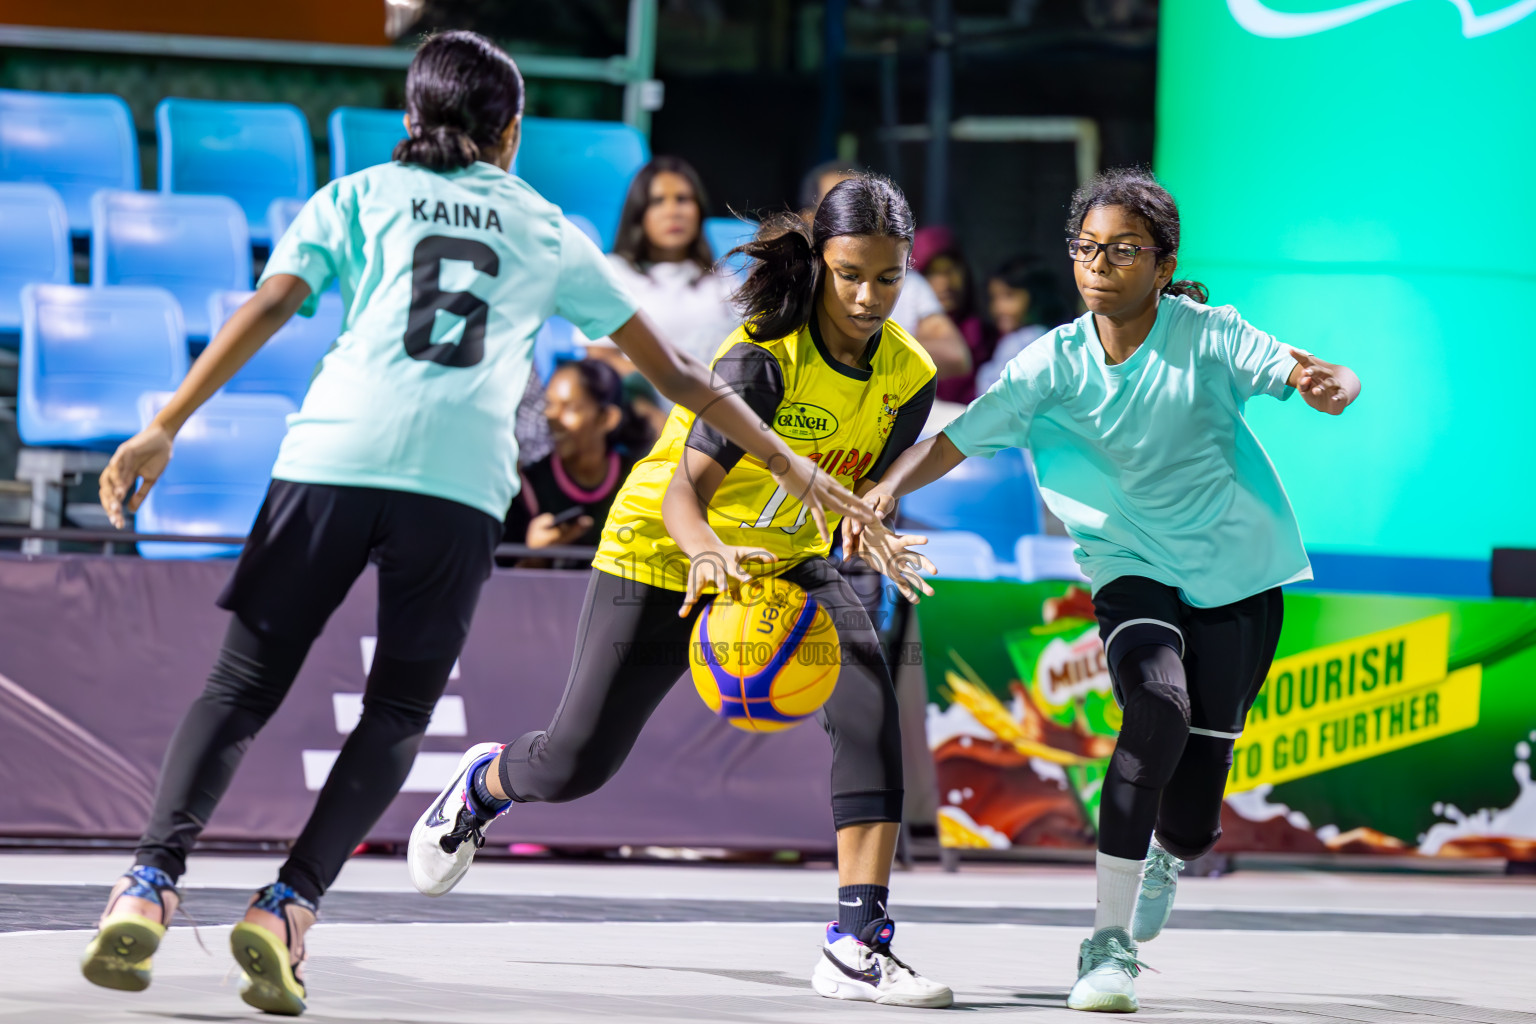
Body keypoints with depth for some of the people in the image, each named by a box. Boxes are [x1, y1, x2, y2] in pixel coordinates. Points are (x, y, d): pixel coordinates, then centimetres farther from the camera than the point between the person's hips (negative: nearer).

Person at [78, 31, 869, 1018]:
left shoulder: (358, 196, 21)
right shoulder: (549, 232, 25)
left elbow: (267, 308, 4)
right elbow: (672, 367, 28)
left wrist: (166, 428, -2)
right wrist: (793, 465, 35)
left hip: (333, 455, 0)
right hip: (462, 482, 0)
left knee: (243, 686, 6)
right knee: (397, 714, 9)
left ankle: (151, 883, -13)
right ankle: (290, 906, -9)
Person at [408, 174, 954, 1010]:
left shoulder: (908, 375, -12)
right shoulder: (765, 356, -30)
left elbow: (863, 489, -1)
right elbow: (686, 486, -39)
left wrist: (869, 532, -26)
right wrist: (707, 550, -61)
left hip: (786, 562, 4)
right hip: (661, 554, -4)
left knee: (869, 704, -24)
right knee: (575, 765, 2)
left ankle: (858, 946, -25)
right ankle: (482, 784, 42)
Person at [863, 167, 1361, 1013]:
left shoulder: (1208, 336, -13)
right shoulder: (1054, 364, -9)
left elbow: (1310, 376, -23)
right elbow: (956, 441, -14)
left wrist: (1330, 387, -47)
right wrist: (892, 485, -34)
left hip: (1236, 577, 0)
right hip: (1131, 572, 0)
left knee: (1193, 822, -5)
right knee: (1160, 709, -32)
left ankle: (1164, 856, 36)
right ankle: (1109, 944, -25)